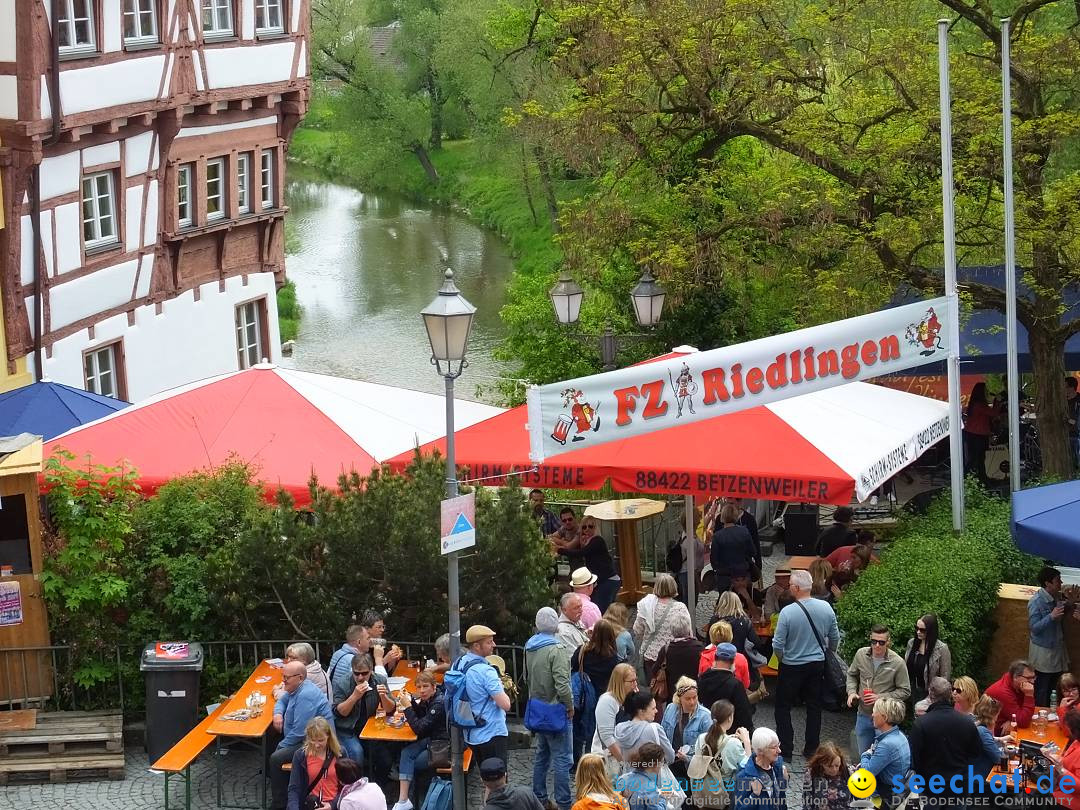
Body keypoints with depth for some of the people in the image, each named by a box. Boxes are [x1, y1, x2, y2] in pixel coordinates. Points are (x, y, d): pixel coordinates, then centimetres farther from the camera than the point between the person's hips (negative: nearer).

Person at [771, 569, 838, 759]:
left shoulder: (787, 612, -22)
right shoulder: (826, 608, -9)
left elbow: (777, 645, -16)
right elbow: (835, 638, 4)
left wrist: (782, 659, 5)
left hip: (791, 666, -4)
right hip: (817, 664, 4)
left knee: (783, 707, 10)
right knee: (814, 707, 15)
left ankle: (785, 749, 9)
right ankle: (811, 749, 19)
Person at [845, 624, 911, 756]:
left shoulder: (897, 663, -15)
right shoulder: (861, 654, -4)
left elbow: (905, 691, -8)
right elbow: (852, 675, 15)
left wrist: (880, 698, -18)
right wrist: (851, 692, -4)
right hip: (864, 715, 4)